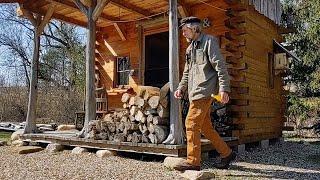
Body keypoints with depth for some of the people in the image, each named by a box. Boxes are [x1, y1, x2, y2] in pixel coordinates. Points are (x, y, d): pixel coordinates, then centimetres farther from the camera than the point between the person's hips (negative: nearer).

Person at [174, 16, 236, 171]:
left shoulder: (209, 41, -3)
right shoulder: (190, 48, 23)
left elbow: (220, 66, -11)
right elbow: (187, 72, 28)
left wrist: (223, 88, -18)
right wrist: (181, 88, 15)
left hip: (204, 91, -9)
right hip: (196, 93, 9)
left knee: (191, 124, -11)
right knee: (205, 127, 11)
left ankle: (193, 161, -3)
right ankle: (227, 154, 23)